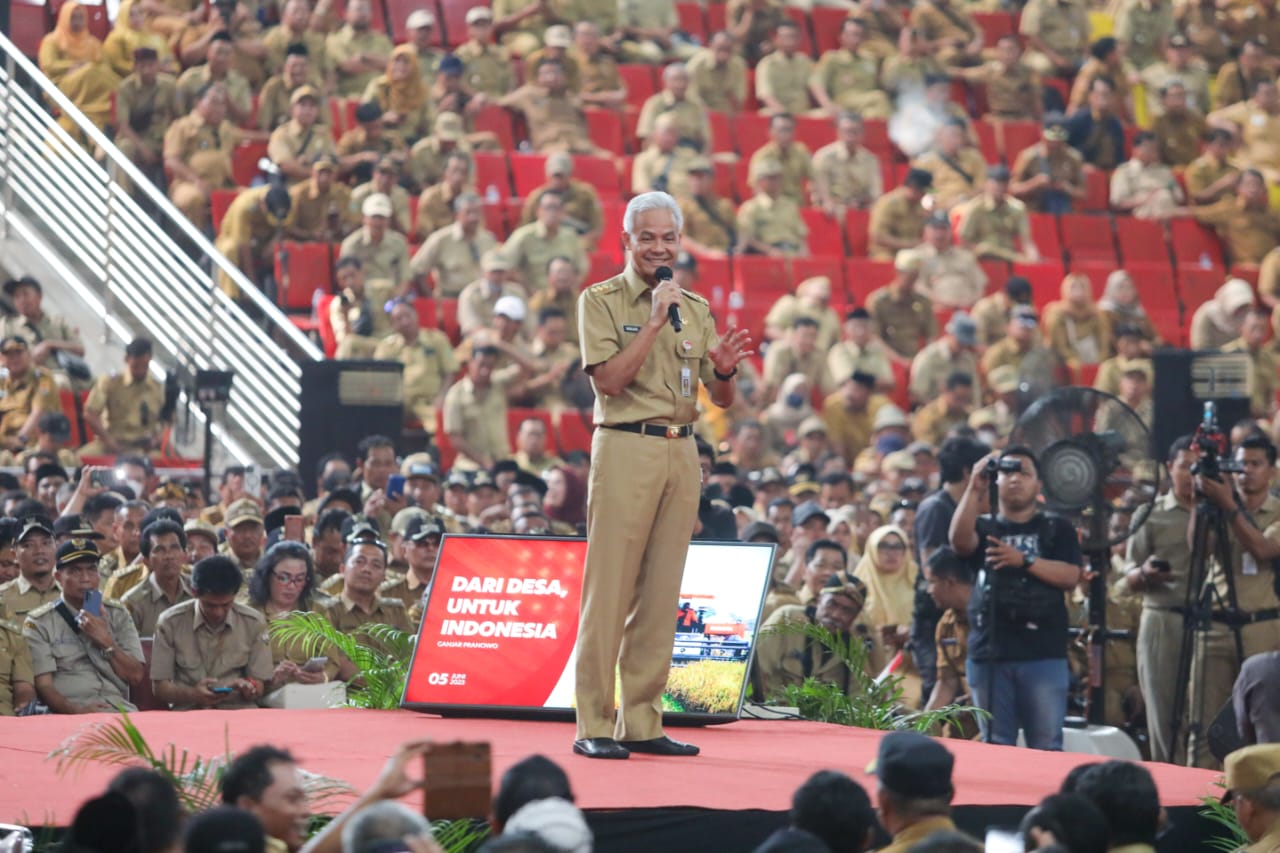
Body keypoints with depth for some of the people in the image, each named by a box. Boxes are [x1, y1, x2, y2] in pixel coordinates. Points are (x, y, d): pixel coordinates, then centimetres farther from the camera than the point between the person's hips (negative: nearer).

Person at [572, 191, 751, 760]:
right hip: (626, 450, -5)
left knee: (661, 592, 5)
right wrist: (654, 323, -15)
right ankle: (594, 726, -5)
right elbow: (608, 380, -12)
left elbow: (722, 400, 15)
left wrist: (724, 370, -7)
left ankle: (641, 723, 10)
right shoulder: (601, 301, 1)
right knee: (610, 588, -7)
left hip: (681, 452, 5)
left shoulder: (695, 309, 16)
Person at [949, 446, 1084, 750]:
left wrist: (1024, 560, -14)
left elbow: (1071, 576, -3)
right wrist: (975, 489, -16)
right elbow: (959, 541, -9)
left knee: (1046, 748, -5)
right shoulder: (984, 527, 13)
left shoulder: (1057, 529, 11)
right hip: (989, 652, 2)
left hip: (1043, 653, -2)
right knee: (995, 747, 5)